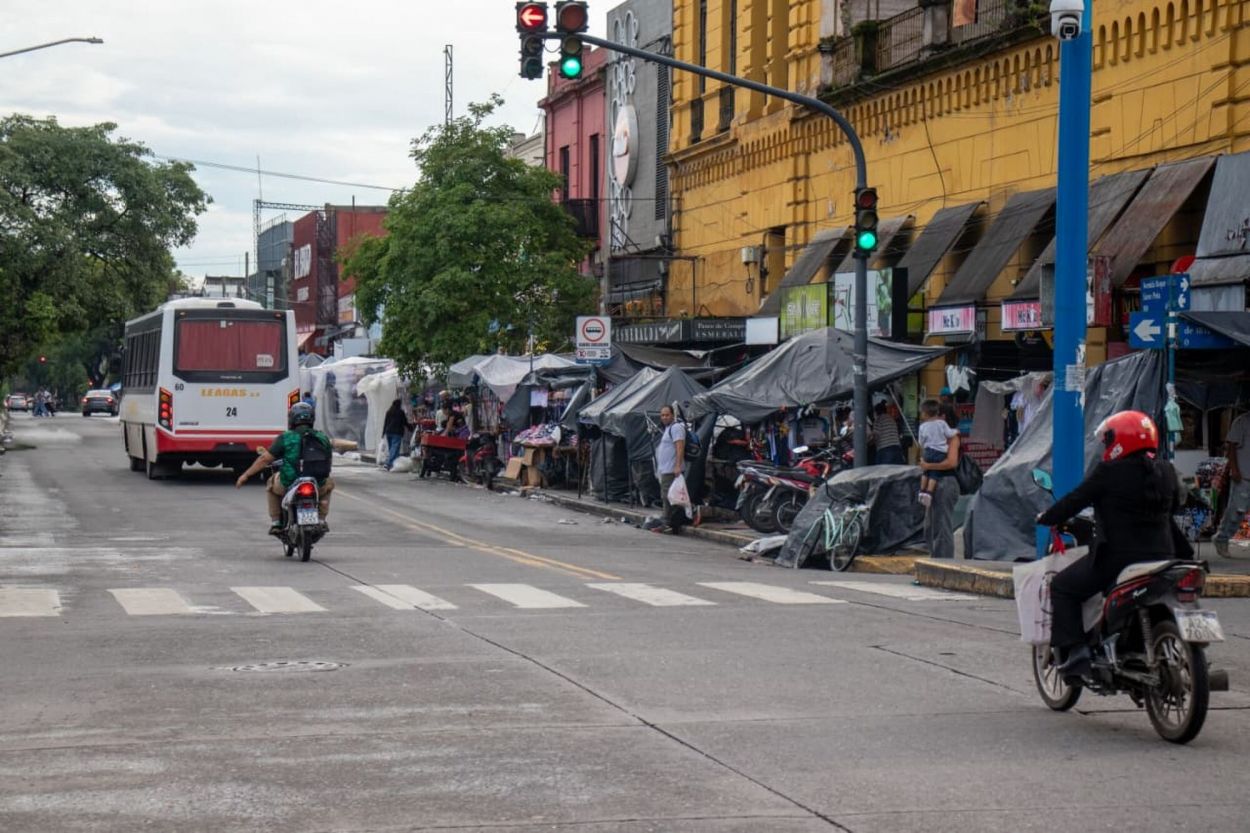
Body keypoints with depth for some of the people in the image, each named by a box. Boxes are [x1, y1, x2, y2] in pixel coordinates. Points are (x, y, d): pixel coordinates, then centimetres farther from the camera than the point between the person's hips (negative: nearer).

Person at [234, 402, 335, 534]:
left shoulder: (285, 438, -4)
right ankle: (321, 520, 24)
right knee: (329, 482, 36)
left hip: (288, 485, -1)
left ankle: (275, 522, 24)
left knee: (271, 484, 32)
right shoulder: (322, 438, 4)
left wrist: (246, 475, 5)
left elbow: (265, 459, -4)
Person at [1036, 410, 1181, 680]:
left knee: (1062, 589, 8)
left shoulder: (1109, 472, -10)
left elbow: (1075, 501, -6)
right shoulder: (1167, 472, 7)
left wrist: (1045, 518, 10)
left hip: (1117, 556, -6)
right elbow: (1174, 505, 23)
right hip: (1162, 556, 6)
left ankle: (1075, 651, -5)